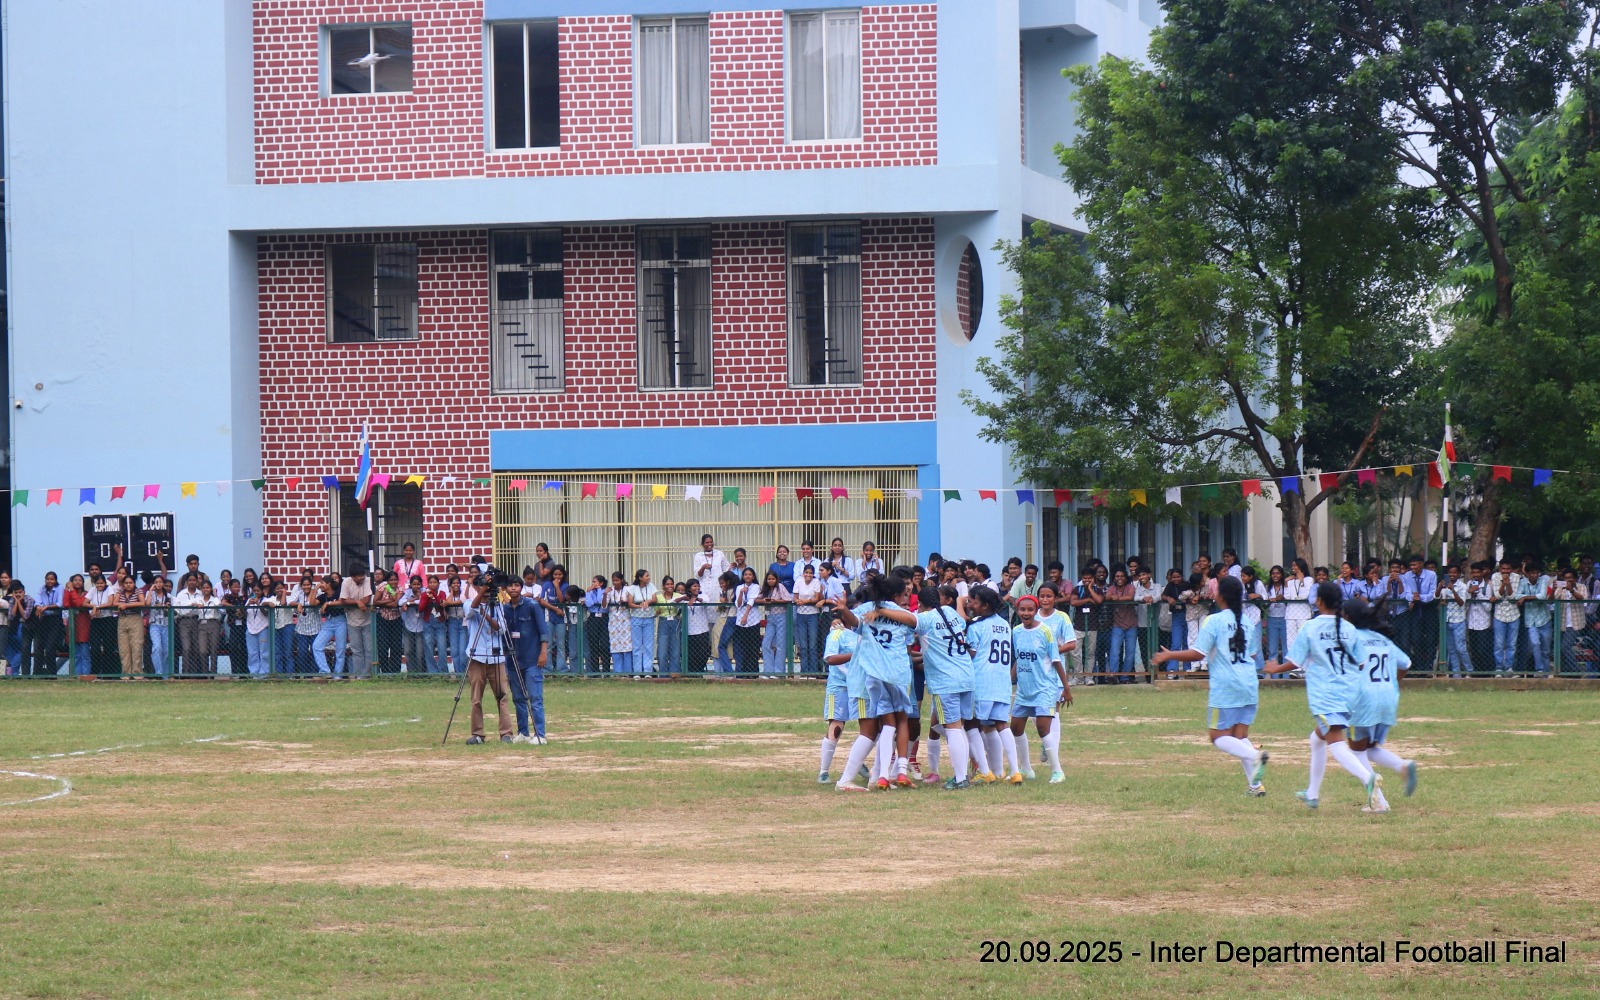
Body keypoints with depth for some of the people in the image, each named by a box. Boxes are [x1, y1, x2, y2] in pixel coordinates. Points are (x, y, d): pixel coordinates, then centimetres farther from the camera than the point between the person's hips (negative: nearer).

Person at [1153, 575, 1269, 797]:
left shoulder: (1214, 621, -8)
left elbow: (1198, 653, -12)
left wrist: (1170, 655, 1)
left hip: (1224, 687, -6)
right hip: (1249, 685, 6)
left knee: (1219, 736, 1)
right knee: (1240, 735, 11)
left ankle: (1254, 755, -25)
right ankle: (1255, 784, 0)